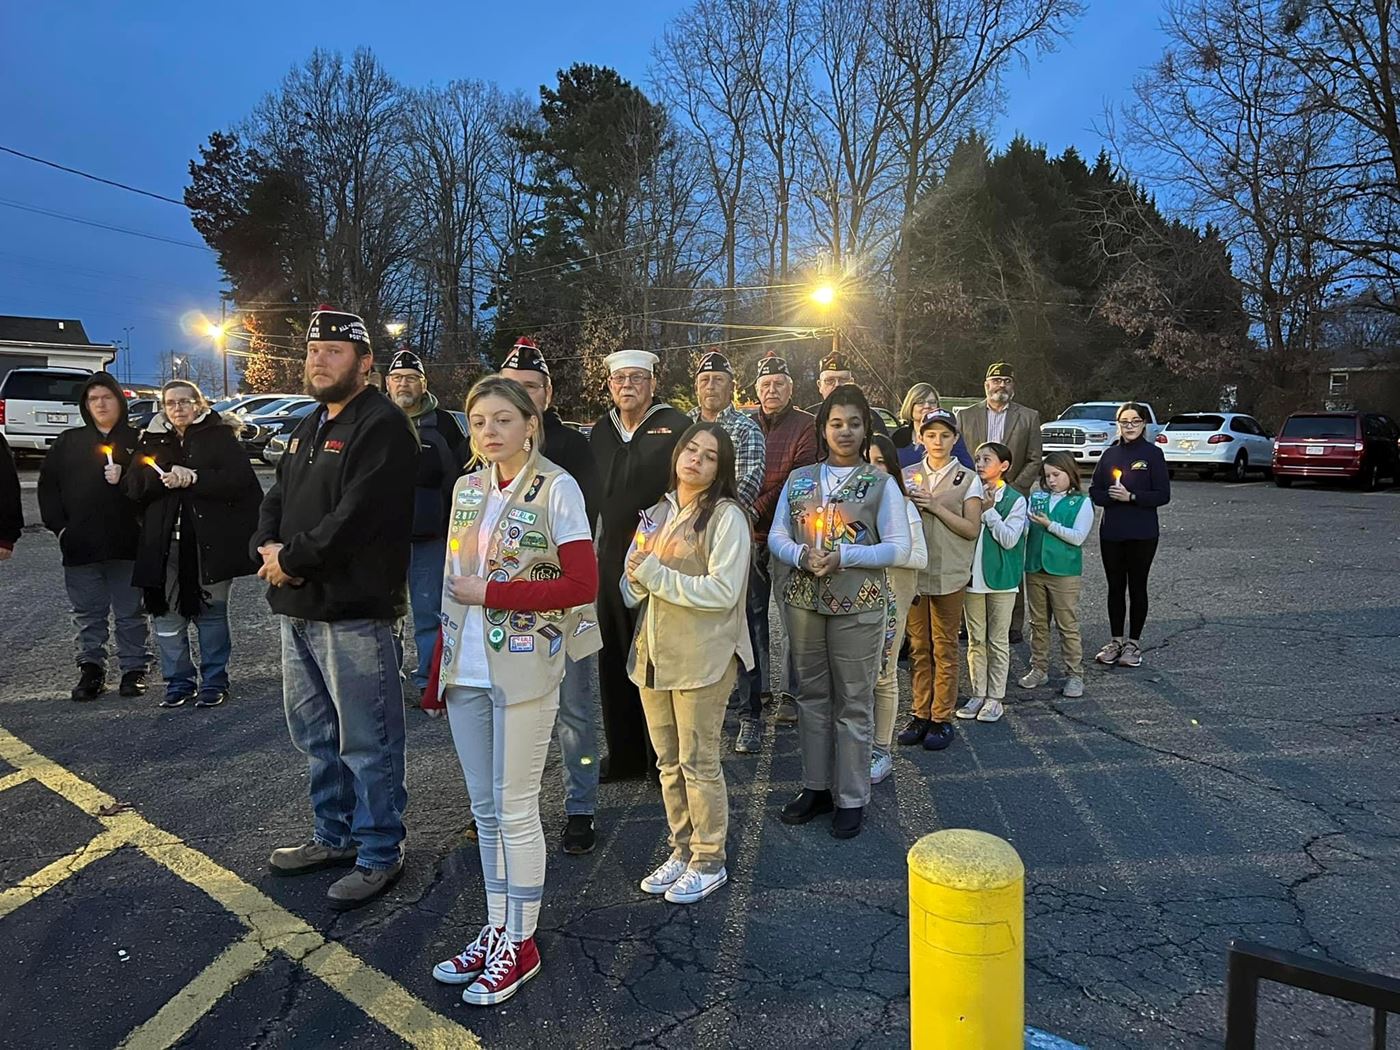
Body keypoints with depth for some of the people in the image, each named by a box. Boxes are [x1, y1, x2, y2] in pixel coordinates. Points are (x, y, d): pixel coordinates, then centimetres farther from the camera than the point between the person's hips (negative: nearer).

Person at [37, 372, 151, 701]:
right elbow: (48, 485, 9)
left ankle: (134, 668, 14)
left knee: (130, 612, 6)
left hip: (127, 543, -2)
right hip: (80, 545, 3)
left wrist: (124, 479, -18)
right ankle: (91, 670, 17)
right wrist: (59, 526, -1)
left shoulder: (137, 440, 4)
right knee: (88, 613, 9)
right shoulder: (68, 442, 11)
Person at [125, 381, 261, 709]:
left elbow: (239, 478, -10)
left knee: (212, 611, 4)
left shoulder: (219, 435, 3)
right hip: (165, 543, 3)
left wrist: (194, 478, -18)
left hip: (211, 541, -3)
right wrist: (163, 479, -14)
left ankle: (214, 681, 15)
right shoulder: (151, 441, 13)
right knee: (167, 613, 4)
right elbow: (134, 488, 5)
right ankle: (178, 681, 16)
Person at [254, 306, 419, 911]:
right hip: (299, 608, 10)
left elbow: (357, 515, -22)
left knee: (367, 742, 0)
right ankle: (335, 837, 34)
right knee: (314, 734, 19)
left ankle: (380, 854, 13)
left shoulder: (381, 426, -12)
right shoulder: (309, 428, 19)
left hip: (354, 611, -10)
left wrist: (292, 557, -13)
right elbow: (277, 498, 17)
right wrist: (267, 546, -4)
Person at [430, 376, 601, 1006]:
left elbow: (582, 584, -15)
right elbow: (455, 581, 12)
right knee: (485, 809, 14)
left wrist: (491, 593, -15)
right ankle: (496, 931, 29)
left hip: (523, 670, -6)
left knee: (514, 811, 3)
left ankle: (520, 943, 20)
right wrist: (442, 661, 6)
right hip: (467, 670, 6)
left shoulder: (556, 489, -9)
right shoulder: (466, 489, 9)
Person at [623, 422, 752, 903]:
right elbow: (637, 586, 18)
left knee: (698, 763, 2)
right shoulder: (660, 511, 13)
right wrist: (637, 577, -6)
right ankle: (683, 849, 29)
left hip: (703, 657, -7)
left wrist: (656, 575, -18)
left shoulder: (726, 517, -9)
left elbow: (723, 591, -18)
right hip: (654, 652, 7)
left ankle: (709, 862, 17)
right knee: (668, 762, 15)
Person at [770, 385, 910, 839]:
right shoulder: (799, 480, 8)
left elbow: (898, 547, -6)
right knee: (812, 696, 13)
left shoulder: (881, 483, -1)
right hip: (804, 600, 3)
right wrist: (802, 556, -15)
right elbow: (777, 535, 6)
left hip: (859, 606, -3)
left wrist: (843, 557, -18)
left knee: (853, 702, 4)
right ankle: (816, 786, 26)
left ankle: (851, 798, 16)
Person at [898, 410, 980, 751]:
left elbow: (972, 529, -6)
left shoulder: (967, 479, 0)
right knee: (918, 647, 9)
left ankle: (942, 718, 12)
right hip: (913, 571, 3)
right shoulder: (907, 476, 7)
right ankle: (920, 714, 18)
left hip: (949, 575, -2)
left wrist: (935, 507, -15)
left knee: (945, 648, 4)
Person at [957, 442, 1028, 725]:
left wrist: (988, 510, -17)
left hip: (1001, 577, -3)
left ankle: (995, 698, 15)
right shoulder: (971, 494, 3)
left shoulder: (1015, 500, -6)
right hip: (972, 576, 3)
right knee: (976, 640, 11)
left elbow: (1009, 539, -14)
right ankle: (978, 694, 20)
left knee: (997, 641, 6)